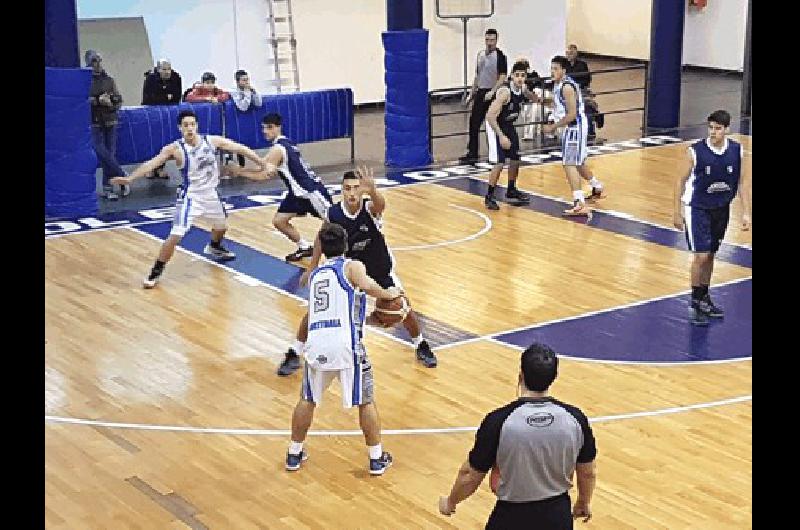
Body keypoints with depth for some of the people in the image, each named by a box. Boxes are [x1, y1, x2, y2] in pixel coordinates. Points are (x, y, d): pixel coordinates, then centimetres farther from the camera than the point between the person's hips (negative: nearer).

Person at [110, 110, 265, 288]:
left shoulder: (212, 140, -10)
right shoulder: (175, 149, -19)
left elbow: (239, 148, -3)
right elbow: (151, 163, -26)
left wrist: (261, 163, -1)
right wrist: (129, 178, -38)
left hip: (211, 193, 5)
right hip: (190, 196, -5)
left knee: (221, 225, 28)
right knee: (175, 236, -16)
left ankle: (214, 247, 61)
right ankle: (156, 271, -2)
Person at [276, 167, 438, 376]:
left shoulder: (371, 208, -28)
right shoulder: (332, 214, -21)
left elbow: (380, 203, -55)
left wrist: (372, 190, -77)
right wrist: (312, 267, 2)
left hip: (379, 269, -1)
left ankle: (421, 346, 30)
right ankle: (294, 355, 11)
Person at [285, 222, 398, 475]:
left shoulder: (315, 274, 22)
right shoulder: (352, 266, 6)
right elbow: (366, 286, -15)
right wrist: (388, 294, 2)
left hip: (316, 343, 4)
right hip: (345, 344, -4)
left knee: (307, 400, 24)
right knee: (366, 402, 12)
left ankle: (294, 454, 31)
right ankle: (377, 459, 19)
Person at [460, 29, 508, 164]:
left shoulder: (500, 56, -9)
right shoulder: (481, 54, 13)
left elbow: (503, 77, -15)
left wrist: (492, 92, -25)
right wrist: (471, 94, 18)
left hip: (492, 94, -7)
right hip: (480, 92, 7)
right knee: (474, 122, 6)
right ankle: (472, 153, 13)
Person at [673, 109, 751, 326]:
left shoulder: (737, 151, -9)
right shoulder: (696, 151, -18)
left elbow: (743, 181, 0)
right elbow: (682, 180, -8)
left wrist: (746, 212, -3)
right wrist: (678, 212, -7)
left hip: (721, 209, 4)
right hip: (697, 209, -4)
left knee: (710, 255, 14)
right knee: (701, 256, -10)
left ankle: (705, 299, 28)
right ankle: (694, 303, 3)